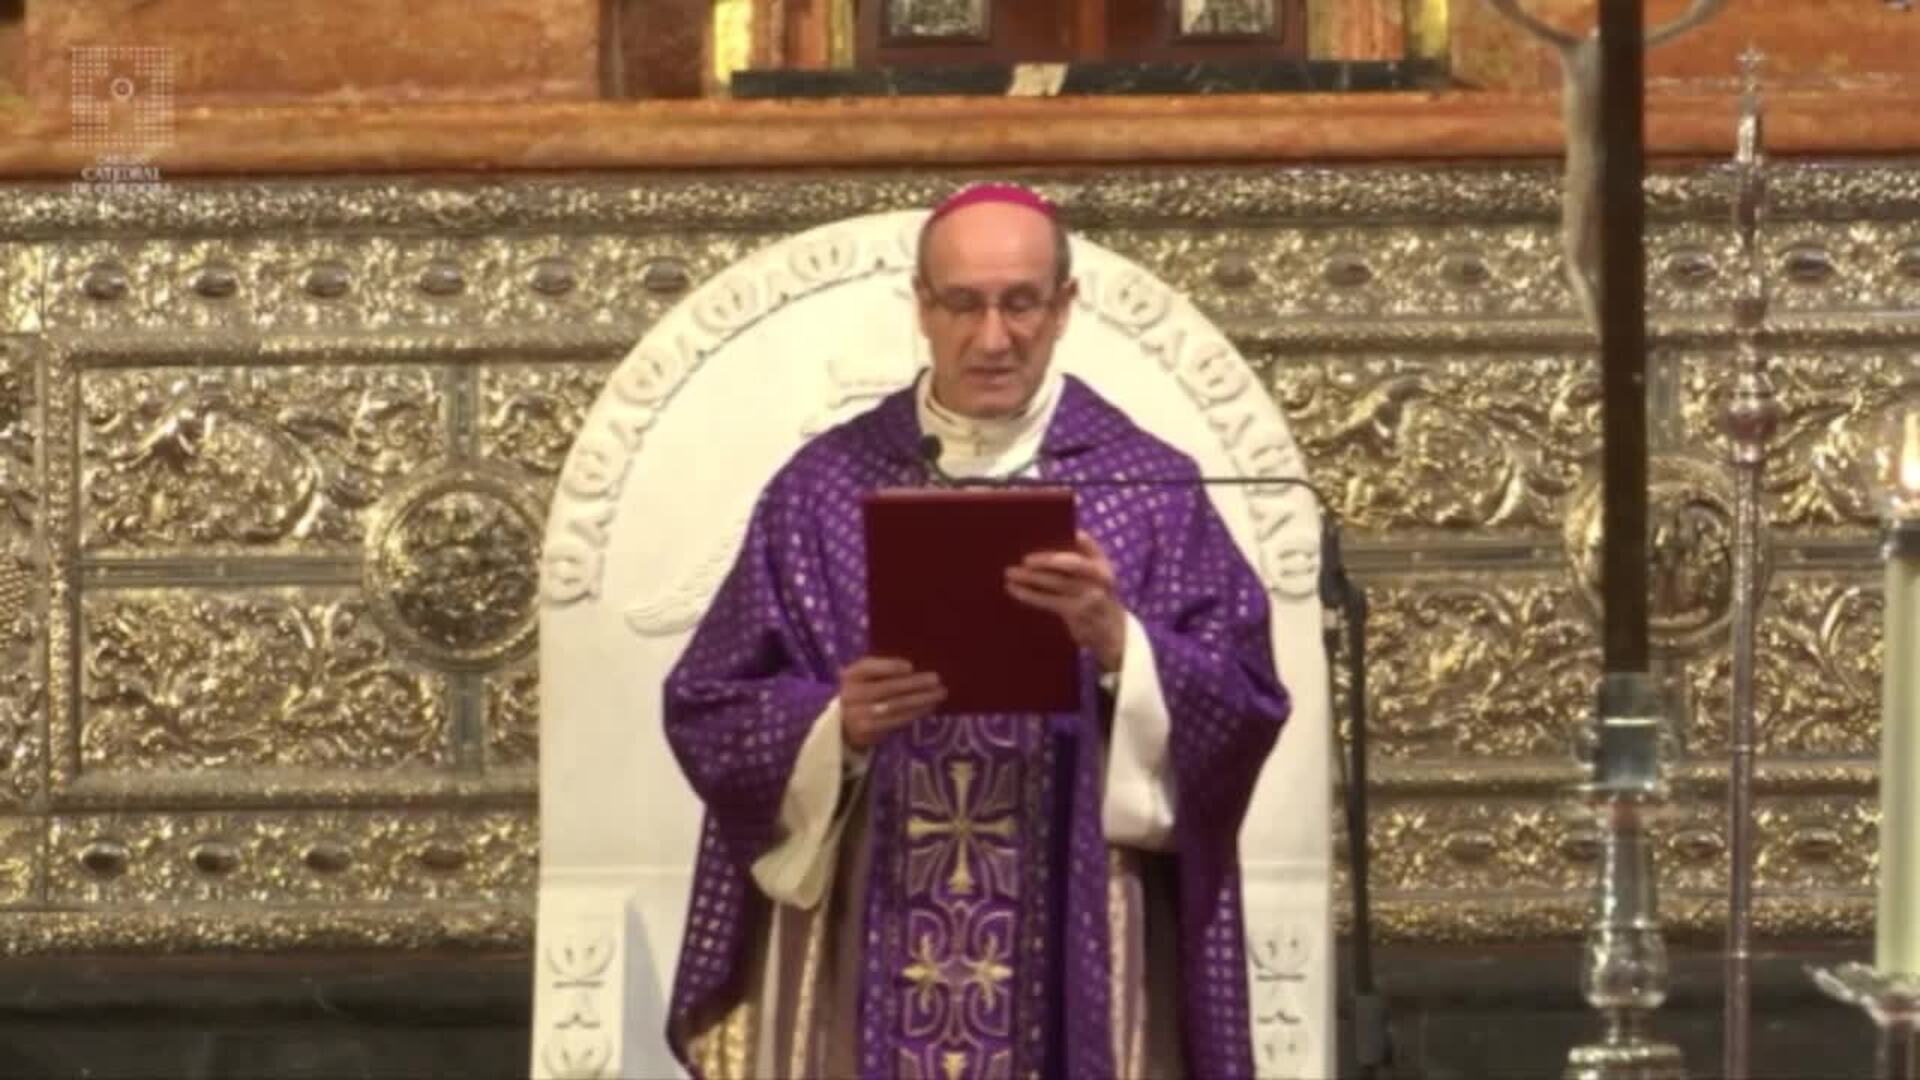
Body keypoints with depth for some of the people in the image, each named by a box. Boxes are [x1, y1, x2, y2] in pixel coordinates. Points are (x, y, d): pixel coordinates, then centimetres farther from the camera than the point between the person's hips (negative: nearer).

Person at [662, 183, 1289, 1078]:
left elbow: (1241, 706, -3)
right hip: (869, 964, 1)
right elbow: (710, 708, 4)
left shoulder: (1148, 490, 4)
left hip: (1076, 954, -1)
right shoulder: (824, 488, 7)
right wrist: (835, 726, -15)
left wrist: (1118, 644, -21)